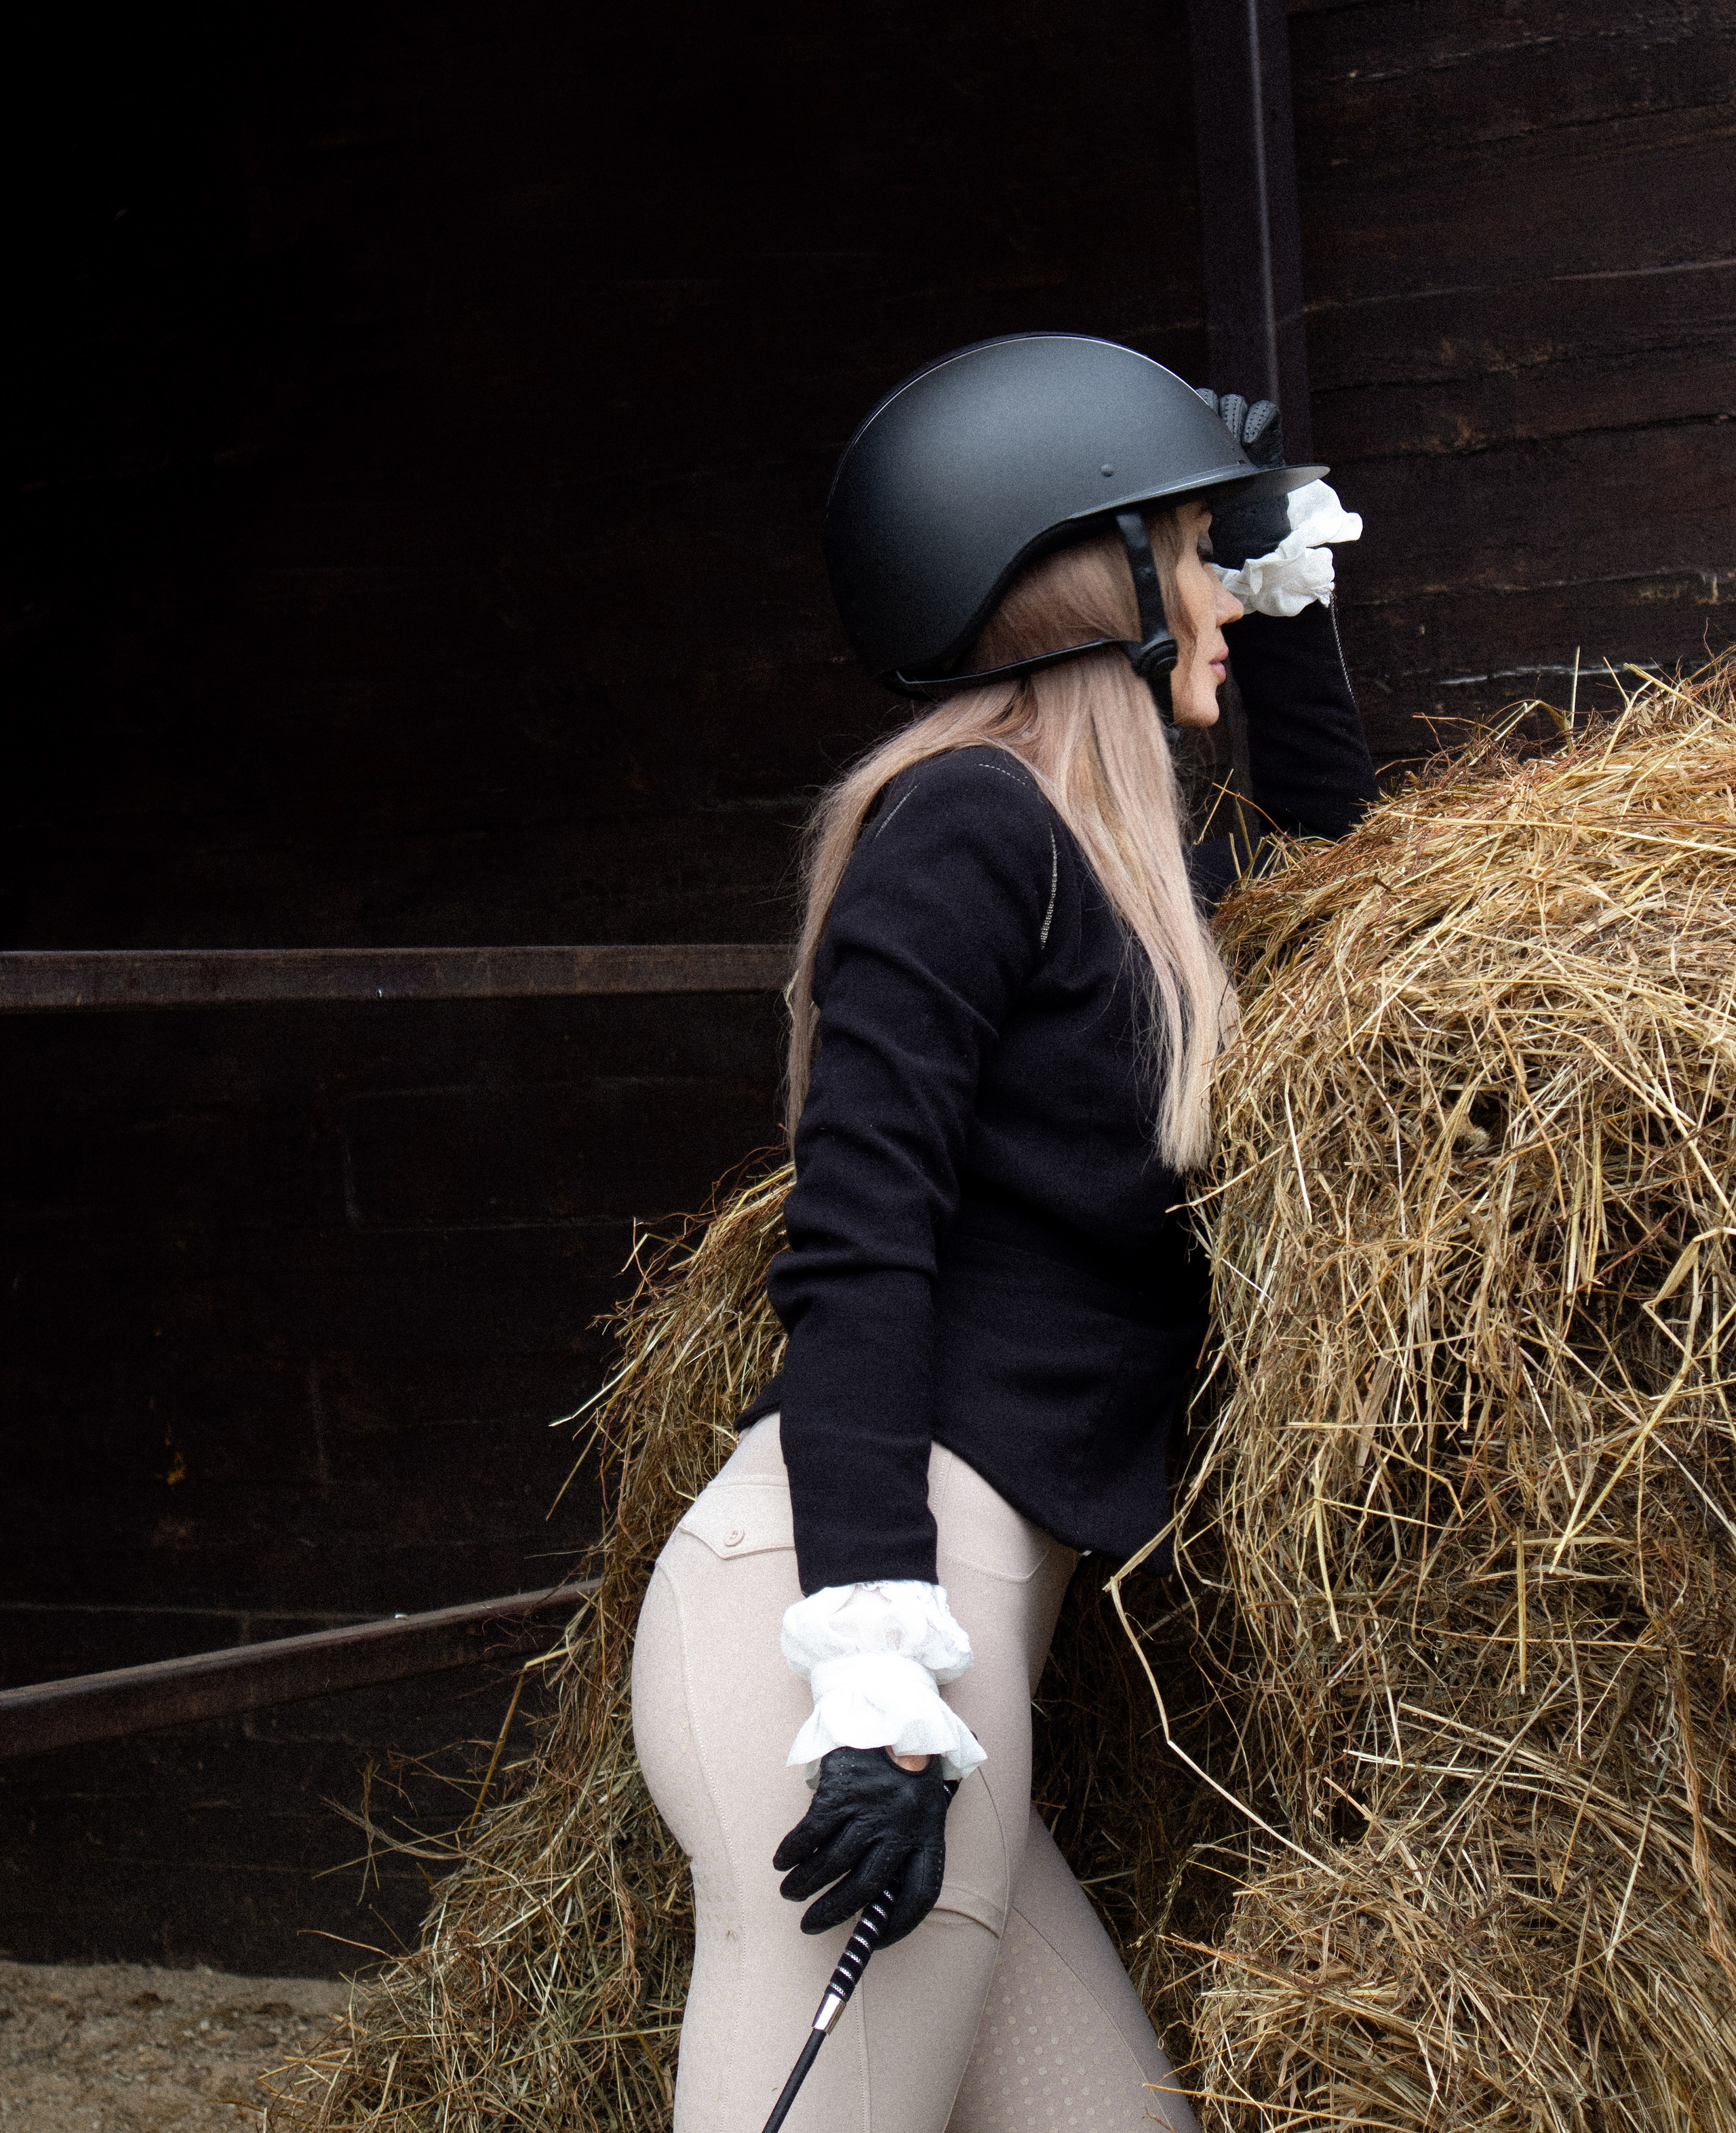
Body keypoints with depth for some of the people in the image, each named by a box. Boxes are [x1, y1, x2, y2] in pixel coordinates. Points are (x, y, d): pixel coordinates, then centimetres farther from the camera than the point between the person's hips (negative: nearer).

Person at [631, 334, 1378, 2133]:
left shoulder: (1097, 861, 20)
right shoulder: (967, 819, -5)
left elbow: (1324, 836, 42)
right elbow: (857, 1240, -15)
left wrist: (1289, 569, 30)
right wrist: (879, 1675, -23)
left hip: (958, 1592, 9)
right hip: (866, 1585, -9)